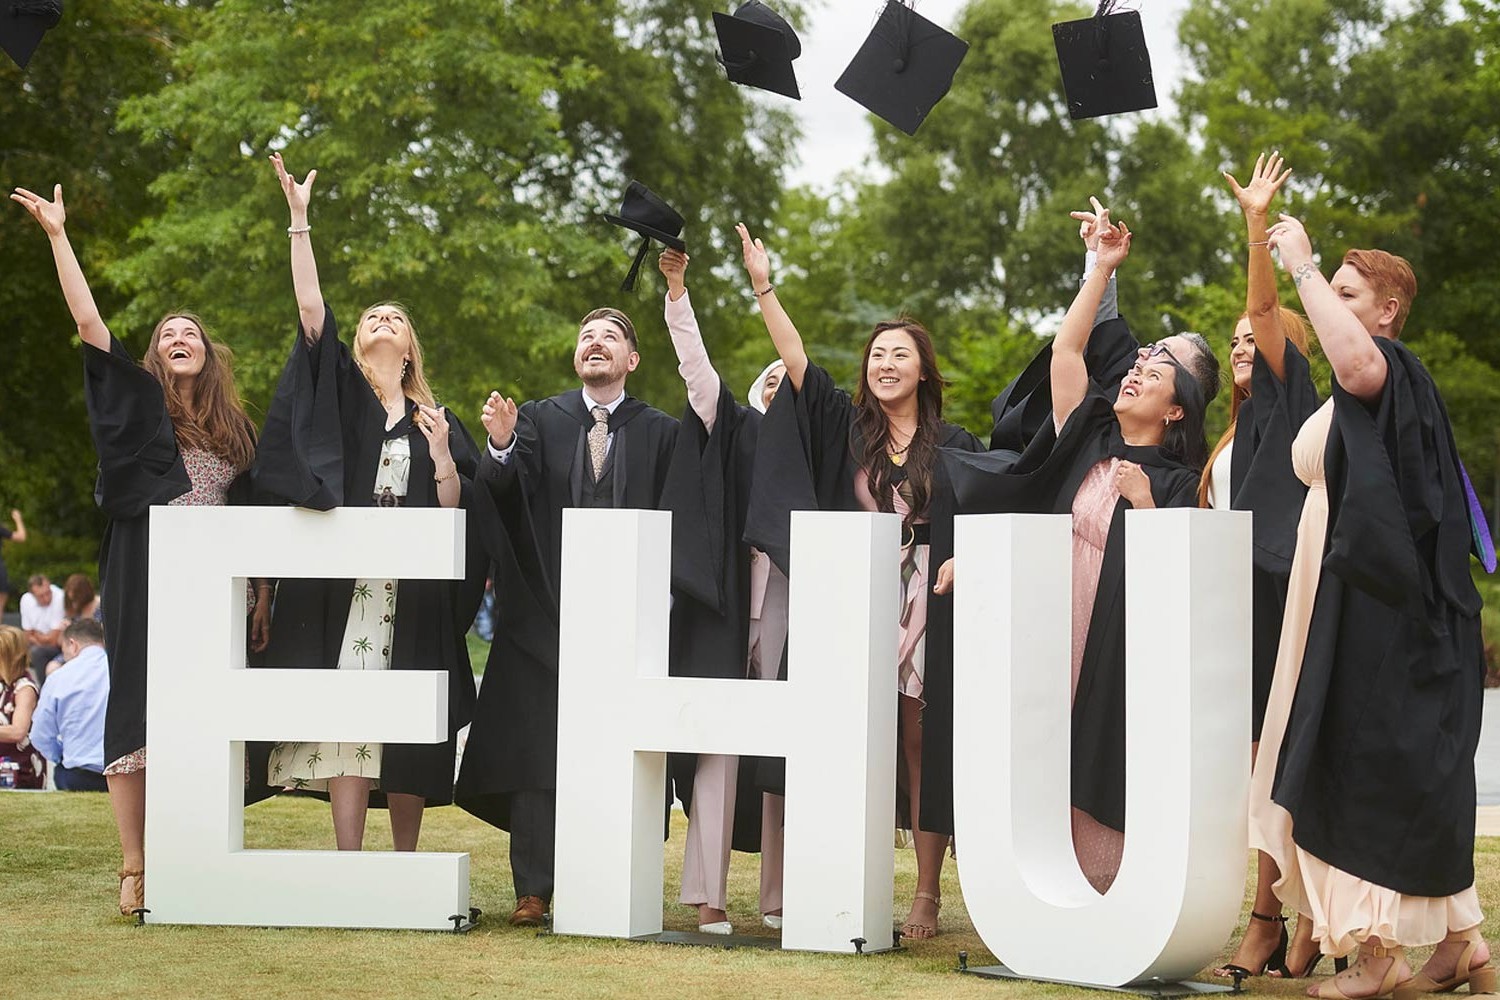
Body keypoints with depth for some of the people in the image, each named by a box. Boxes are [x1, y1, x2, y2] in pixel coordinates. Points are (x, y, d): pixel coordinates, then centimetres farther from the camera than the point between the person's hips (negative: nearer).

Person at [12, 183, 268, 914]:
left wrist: (262, 595, 6)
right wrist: (57, 235, -6)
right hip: (146, 585, -2)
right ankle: (136, 870, -1)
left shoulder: (236, 431, 13)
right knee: (138, 712, -3)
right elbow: (88, 321, -2)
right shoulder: (140, 403, 5)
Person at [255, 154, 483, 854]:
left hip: (417, 598, 2)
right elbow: (311, 309, -1)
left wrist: (441, 453, -6)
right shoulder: (342, 395, 11)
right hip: (350, 590, -2)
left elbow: (452, 509, 10)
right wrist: (299, 221, -5)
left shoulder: (434, 420, 15)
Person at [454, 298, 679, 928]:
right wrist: (501, 449, -27)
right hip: (546, 611, 0)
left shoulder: (660, 433, 8)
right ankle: (533, 891, 1)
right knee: (535, 751, -2)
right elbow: (503, 492, -6)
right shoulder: (540, 420, 8)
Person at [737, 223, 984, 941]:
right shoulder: (847, 428, 9)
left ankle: (927, 896, 1)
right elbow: (798, 365, 1)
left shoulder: (954, 446, 7)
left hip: (928, 612, -1)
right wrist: (763, 289, -7)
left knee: (922, 746, -2)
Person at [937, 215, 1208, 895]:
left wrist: (1143, 501, -16)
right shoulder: (1087, 440, 14)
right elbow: (1066, 349, 10)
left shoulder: (1178, 484, 2)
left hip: (1120, 655, -4)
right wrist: (1103, 270, 7)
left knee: (1101, 789, -5)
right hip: (1053, 637, 4)